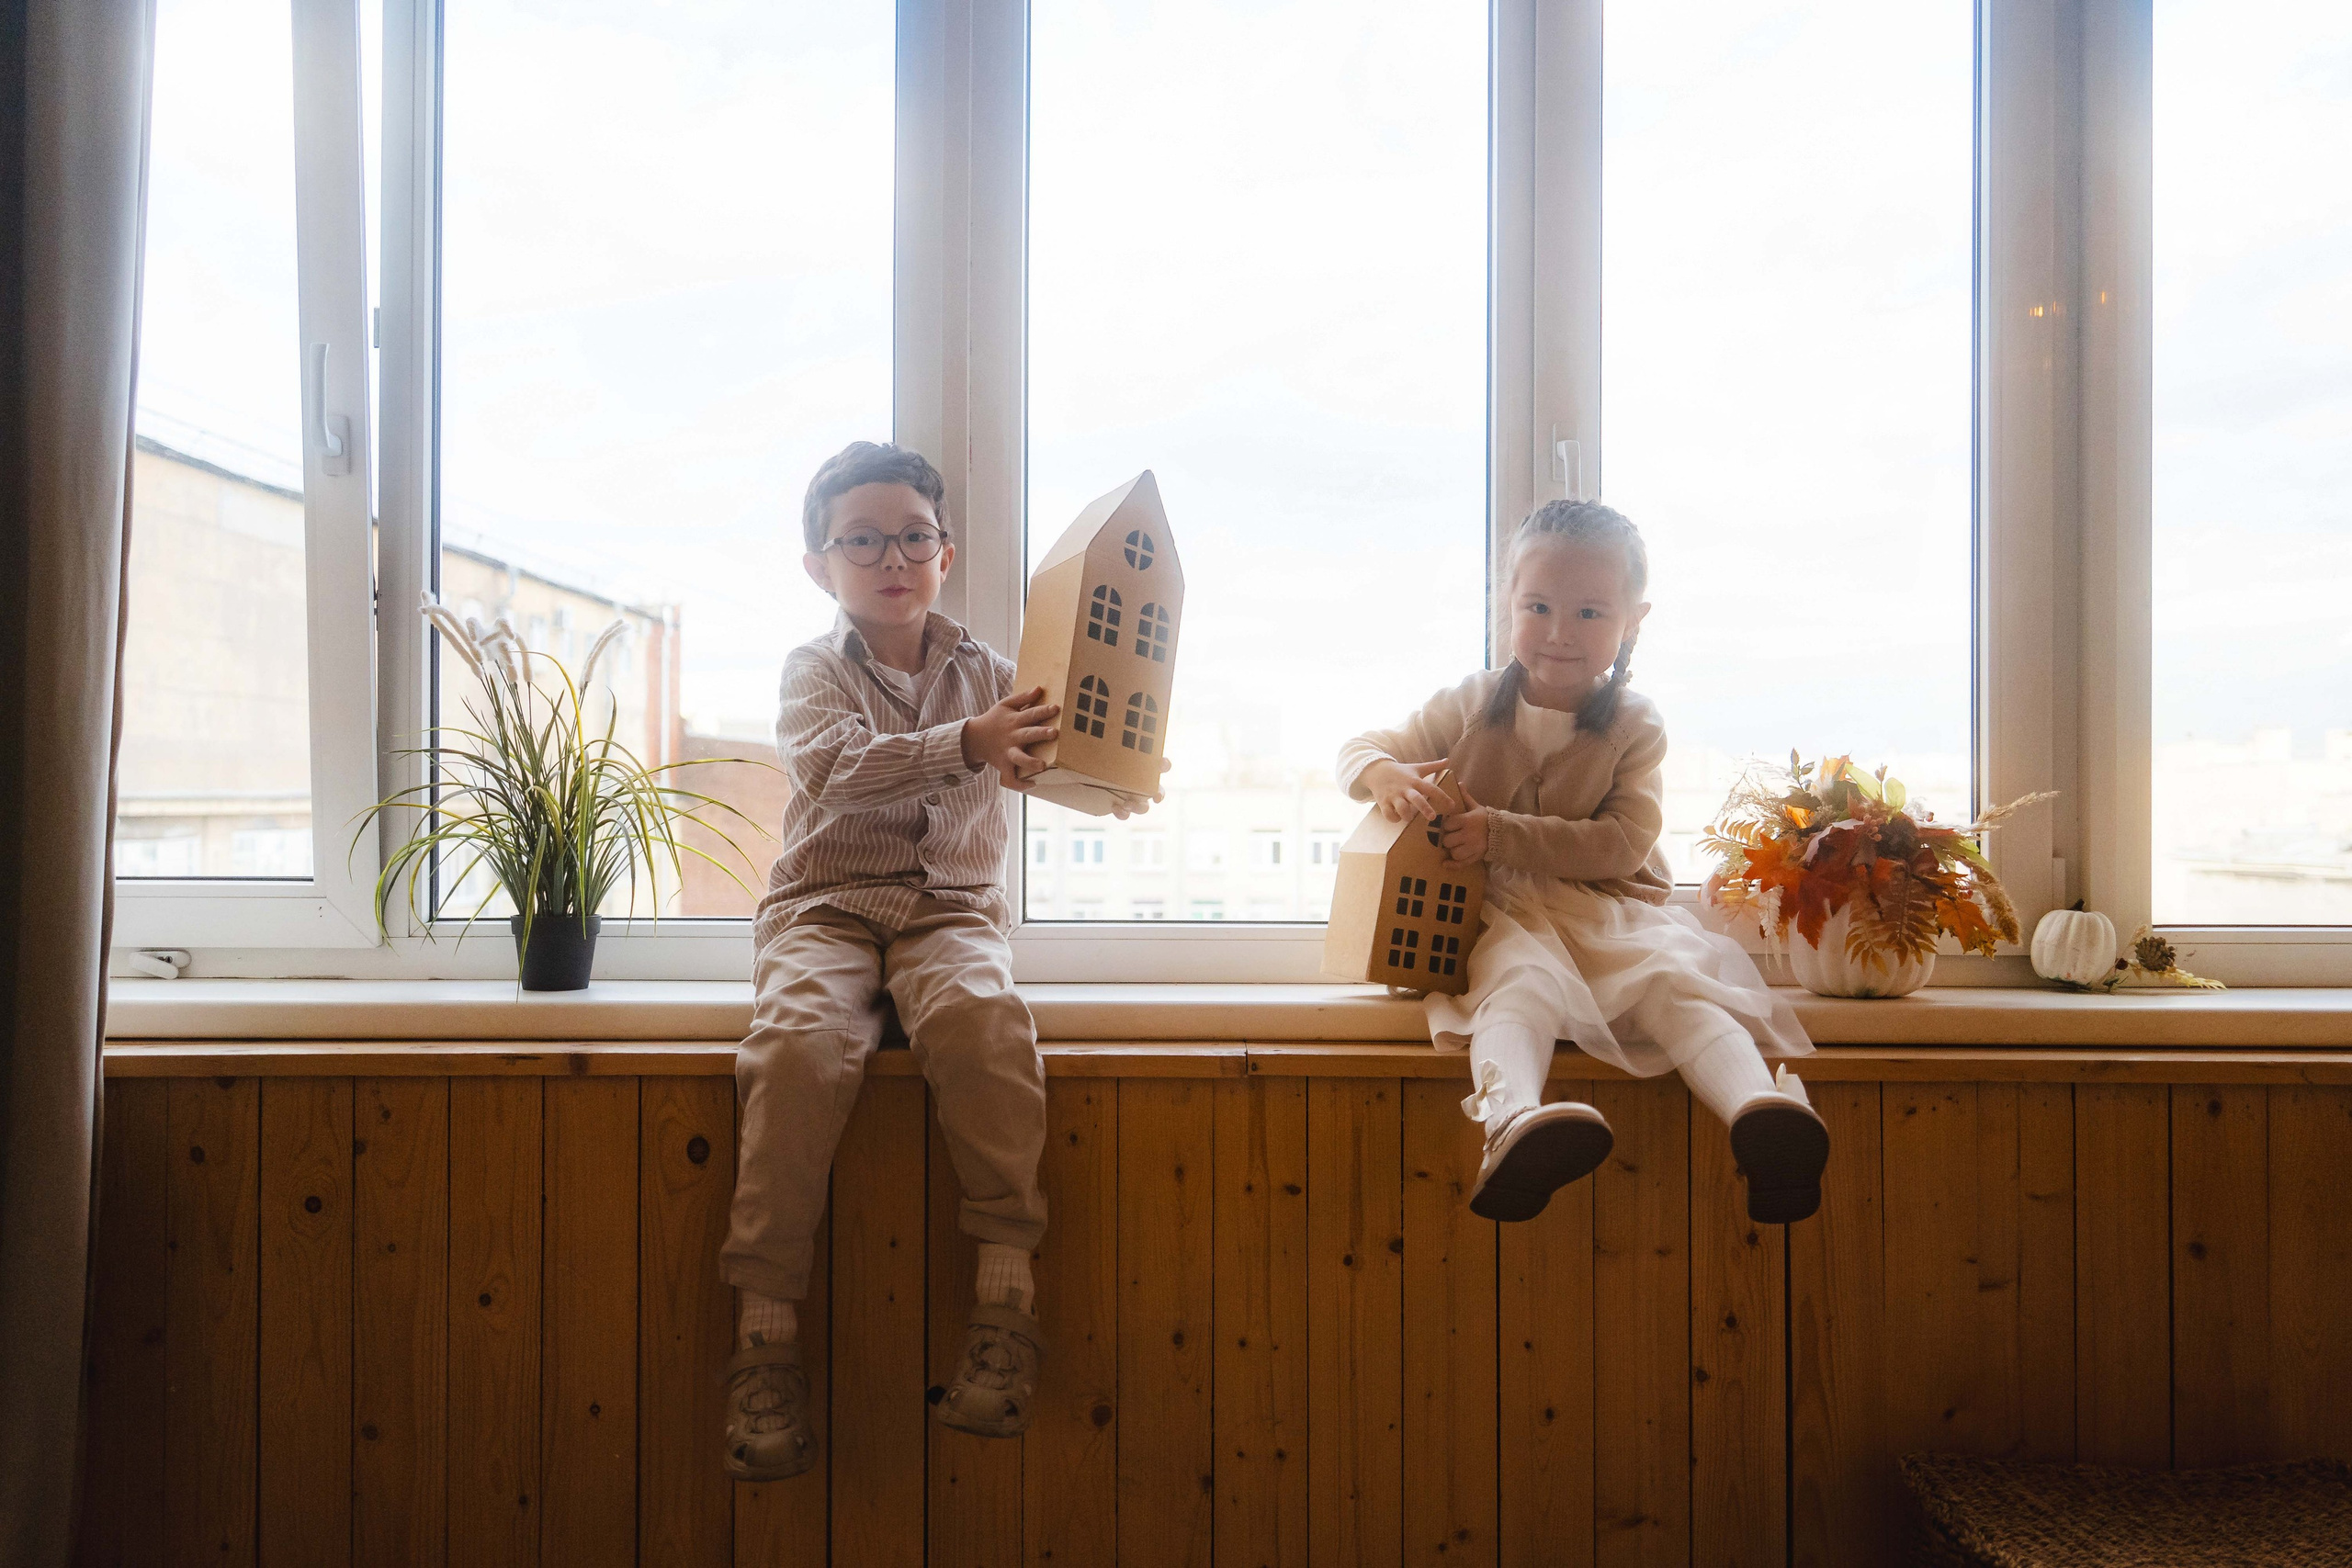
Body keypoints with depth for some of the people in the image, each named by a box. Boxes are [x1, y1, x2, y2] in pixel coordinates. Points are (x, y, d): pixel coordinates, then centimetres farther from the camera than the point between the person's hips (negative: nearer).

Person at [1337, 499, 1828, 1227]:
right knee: (1521, 977, -36)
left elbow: (1623, 843, -7)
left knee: (1673, 978, -30)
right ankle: (1513, 1119, -65)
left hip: (1607, 903, 2)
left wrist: (1501, 833, -17)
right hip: (1498, 908, -1)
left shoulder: (1634, 726, 5)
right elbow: (1360, 749, 14)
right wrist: (1385, 773, -14)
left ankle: (1760, 1108, -55)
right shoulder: (1471, 704, 9)